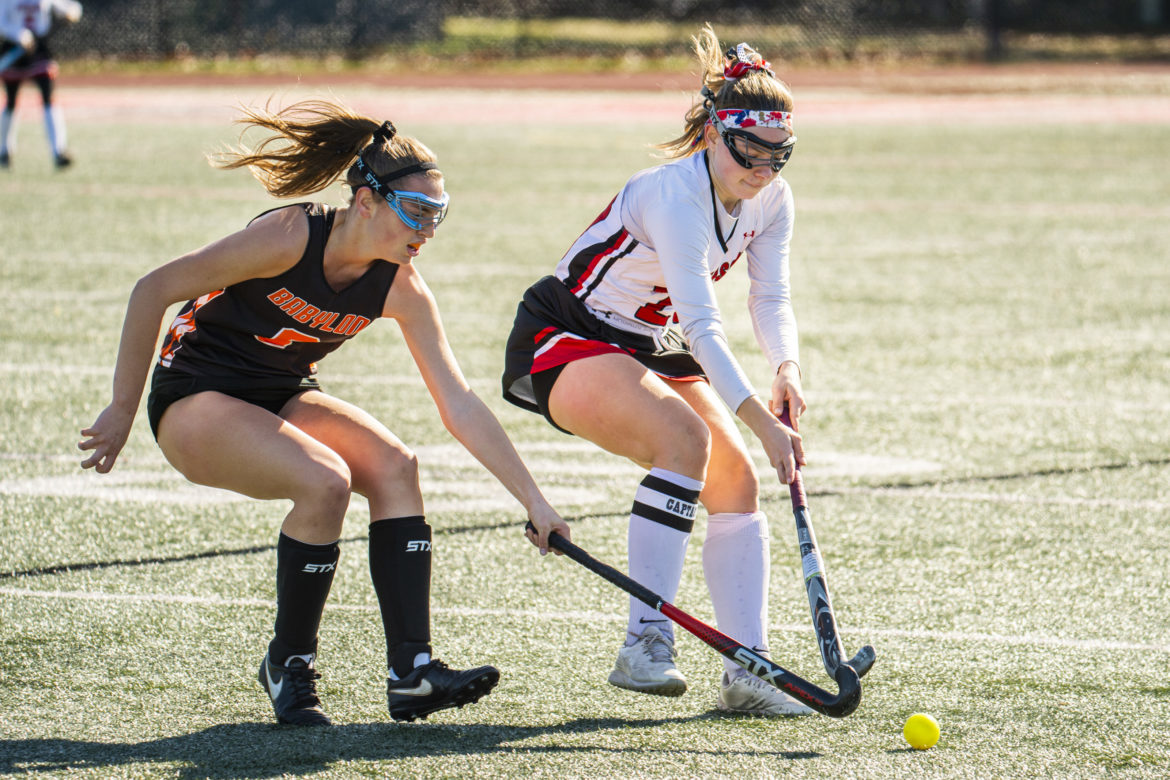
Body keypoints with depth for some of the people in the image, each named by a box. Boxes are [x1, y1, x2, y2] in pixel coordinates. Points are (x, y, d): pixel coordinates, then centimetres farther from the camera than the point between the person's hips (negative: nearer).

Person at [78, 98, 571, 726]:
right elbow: (153, 290, -20)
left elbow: (459, 405, -7)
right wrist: (123, 410, -15)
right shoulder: (290, 237, -26)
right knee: (324, 482, -29)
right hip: (194, 400, -6)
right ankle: (287, 667, -10)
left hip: (283, 398, 6)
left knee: (393, 464, -20)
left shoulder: (400, 289, -10)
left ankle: (412, 672, -21)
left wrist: (533, 500, -11)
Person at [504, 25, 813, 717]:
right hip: (564, 339, -8)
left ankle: (748, 671, -5)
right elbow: (703, 327, -36)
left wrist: (788, 367, -26)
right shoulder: (674, 194, -31)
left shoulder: (771, 198, -5)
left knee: (736, 480, -7)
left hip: (654, 347, 8)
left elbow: (771, 298, -5)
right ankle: (646, 645, -32)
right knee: (686, 438, -31)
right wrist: (763, 423, -41)